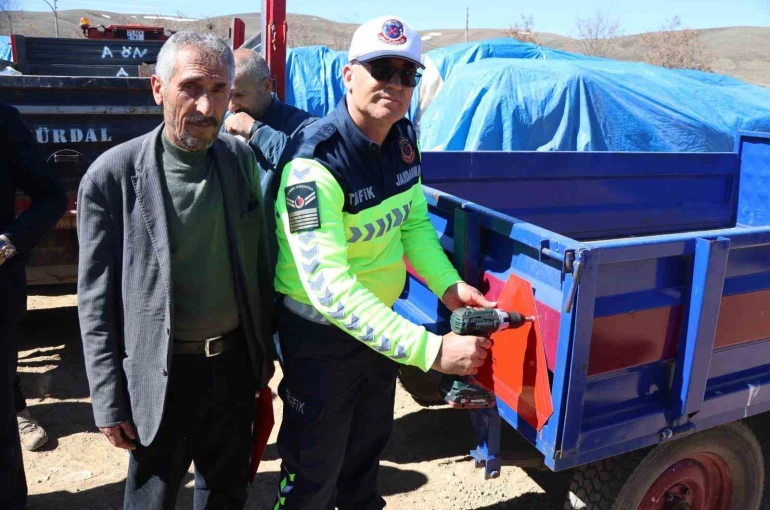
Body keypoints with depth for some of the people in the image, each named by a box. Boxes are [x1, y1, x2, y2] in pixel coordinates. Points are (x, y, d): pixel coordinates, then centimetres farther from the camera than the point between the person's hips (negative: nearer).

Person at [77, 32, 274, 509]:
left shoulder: (241, 158, -2)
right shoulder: (112, 175, -15)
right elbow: (97, 300, -9)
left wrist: (265, 349, 11)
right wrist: (110, 401, -7)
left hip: (235, 362, 4)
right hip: (163, 374, -3)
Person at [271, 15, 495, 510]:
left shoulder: (403, 137, -5)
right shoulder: (315, 162, -29)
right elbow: (328, 287, -35)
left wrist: (448, 284, -13)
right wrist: (431, 349, -39)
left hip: (379, 321, 7)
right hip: (321, 335, -7)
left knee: (370, 445, 28)